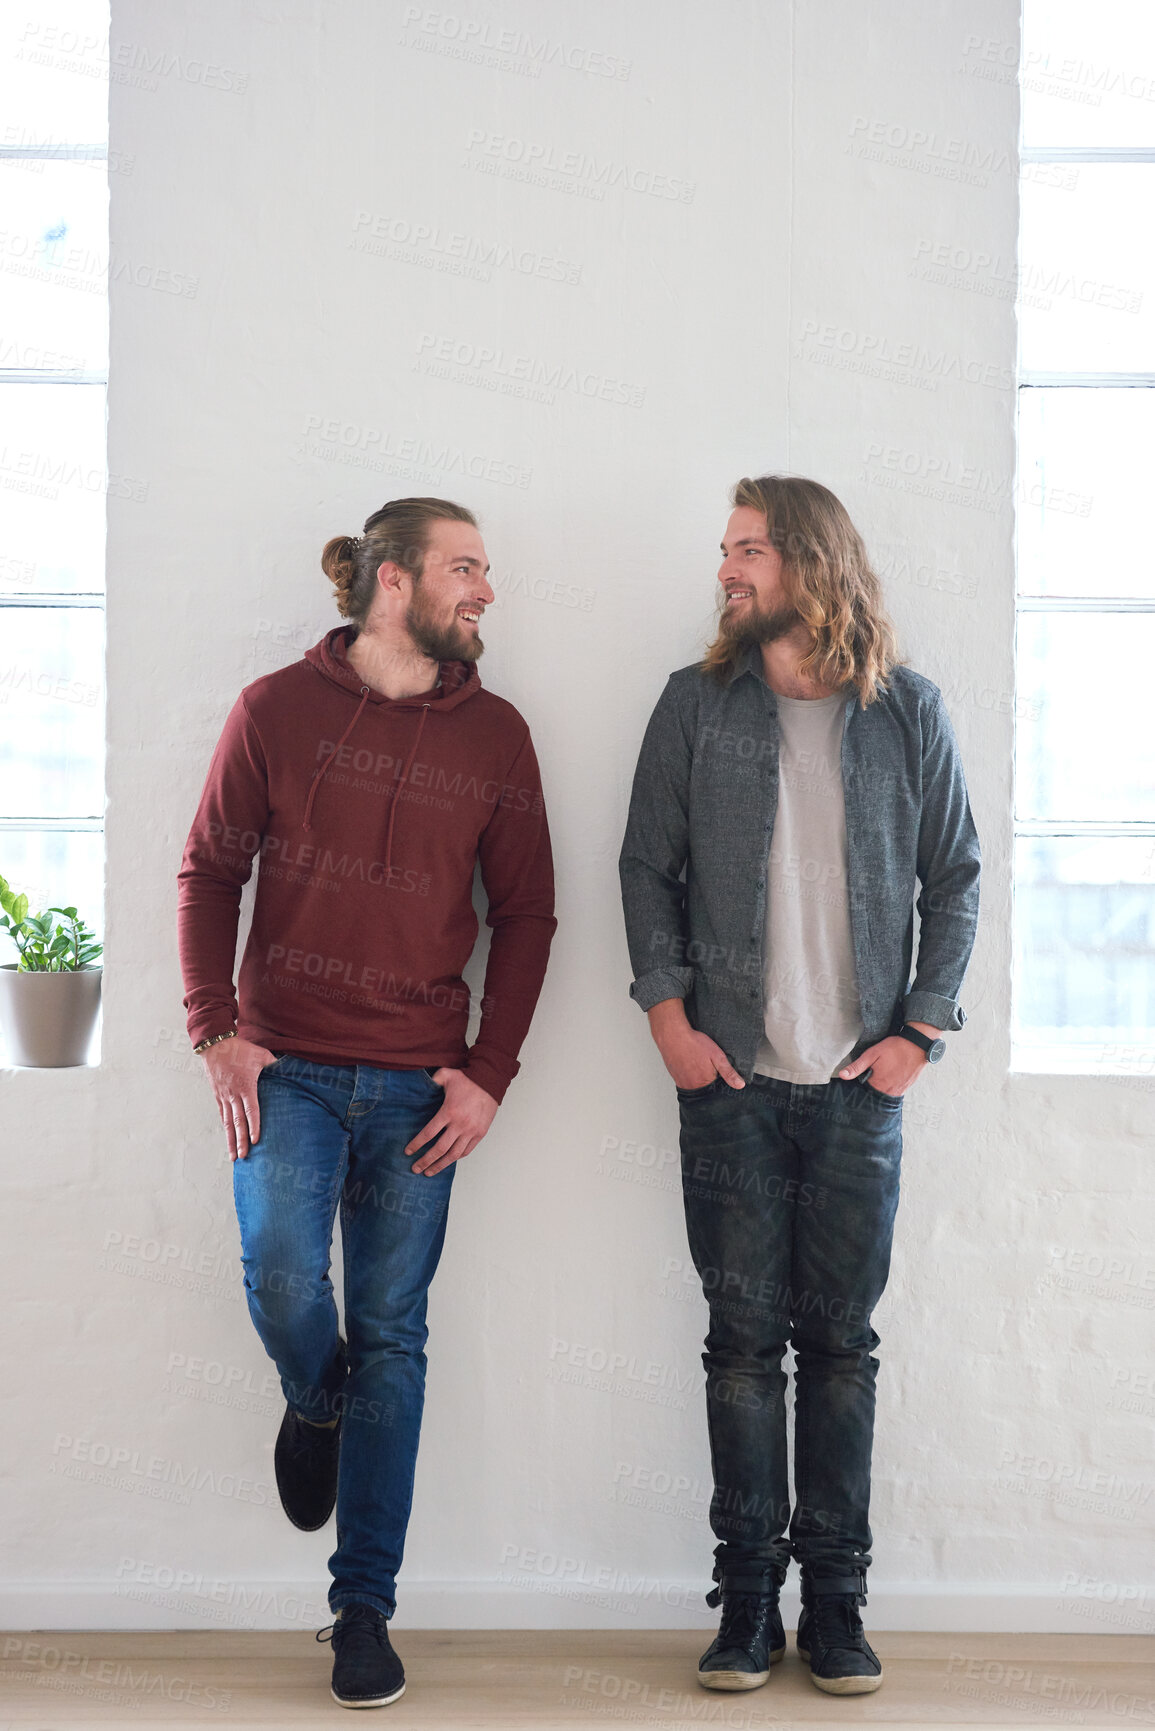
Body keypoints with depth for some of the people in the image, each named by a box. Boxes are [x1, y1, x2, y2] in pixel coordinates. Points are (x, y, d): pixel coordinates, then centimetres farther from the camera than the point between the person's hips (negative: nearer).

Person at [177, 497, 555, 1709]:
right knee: (282, 1286, -17)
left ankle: (364, 1611, 16)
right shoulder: (277, 709, 1)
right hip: (285, 1067, -1)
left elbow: (525, 911, 8)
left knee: (390, 1338, 4)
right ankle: (314, 1405, 22)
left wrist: (490, 1071, 0)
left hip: (418, 1083, 1)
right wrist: (216, 1030, -5)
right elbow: (209, 870, 5)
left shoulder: (495, 734, 5)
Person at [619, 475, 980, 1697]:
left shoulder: (907, 710, 4)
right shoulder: (696, 704, 5)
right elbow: (647, 865, 7)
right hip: (731, 1073, 0)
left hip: (859, 1081, 0)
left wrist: (923, 1030, 0)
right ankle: (748, 1592, 14)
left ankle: (834, 1593, 16)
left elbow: (955, 877, 7)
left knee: (841, 1338, 5)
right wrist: (668, 1014, -3)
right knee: (743, 1335, 4)